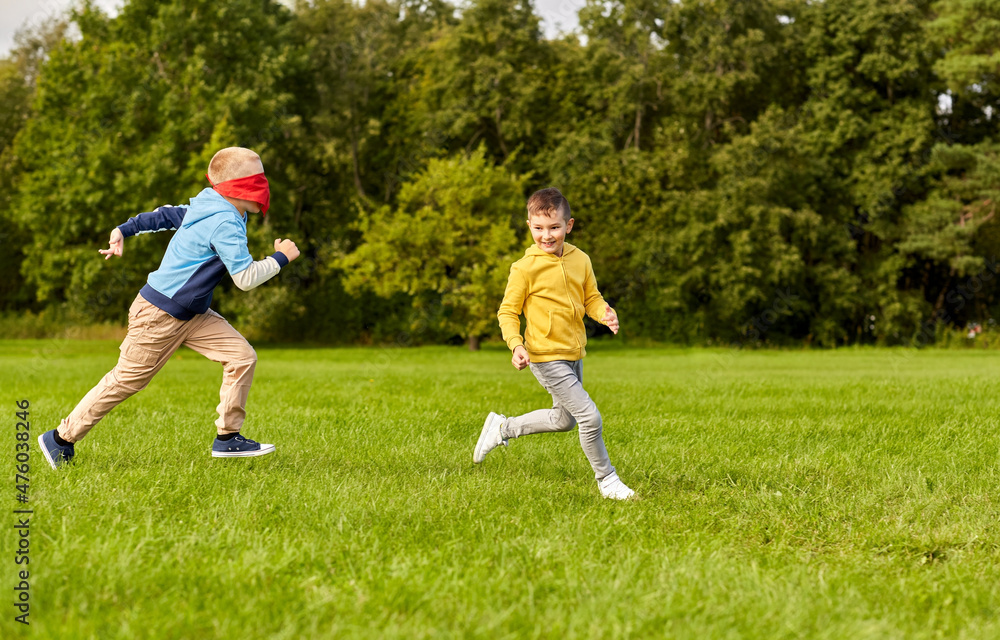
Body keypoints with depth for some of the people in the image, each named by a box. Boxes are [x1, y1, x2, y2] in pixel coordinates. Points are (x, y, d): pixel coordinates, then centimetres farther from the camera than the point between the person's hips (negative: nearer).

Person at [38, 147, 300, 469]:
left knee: (243, 357, -4)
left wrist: (125, 230, 29)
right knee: (126, 380, 1)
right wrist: (280, 257, -13)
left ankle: (228, 437, 1)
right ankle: (61, 438, 15)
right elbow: (245, 278, -27)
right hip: (159, 315, -9)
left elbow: (166, 215, 18)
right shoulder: (225, 225, -24)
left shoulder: (204, 207, 6)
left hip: (192, 315, 9)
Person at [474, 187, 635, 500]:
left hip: (574, 354, 7)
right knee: (590, 416, -13)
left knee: (564, 420, 22)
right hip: (546, 356, -7)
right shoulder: (525, 268, -13)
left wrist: (605, 313, -11)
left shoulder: (580, 260, 2)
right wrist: (516, 345, -23)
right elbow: (507, 312, -7)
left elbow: (591, 298, 12)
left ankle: (503, 427, 38)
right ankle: (606, 479, 5)